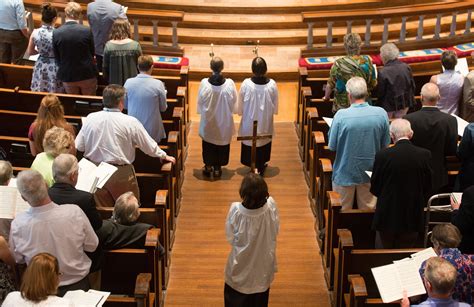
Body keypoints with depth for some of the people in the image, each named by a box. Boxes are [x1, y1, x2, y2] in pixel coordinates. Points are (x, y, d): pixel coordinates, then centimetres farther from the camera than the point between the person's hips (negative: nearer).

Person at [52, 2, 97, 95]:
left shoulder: (56, 33, -11)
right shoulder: (87, 31, -15)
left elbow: (57, 58, -2)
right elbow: (92, 53, -1)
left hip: (67, 76, 1)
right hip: (87, 74, -1)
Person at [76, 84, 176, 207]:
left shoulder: (90, 119, -8)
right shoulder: (130, 122, -15)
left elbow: (79, 146, -2)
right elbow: (149, 145, -5)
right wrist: (164, 156, 14)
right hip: (121, 174, -3)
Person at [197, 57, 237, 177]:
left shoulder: (204, 83, -21)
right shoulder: (229, 84, -22)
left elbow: (200, 102, -7)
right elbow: (234, 102, -7)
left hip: (208, 121, 0)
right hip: (224, 121, 0)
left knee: (208, 144, 20)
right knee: (222, 143, 18)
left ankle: (208, 166, 31)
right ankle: (217, 167, 28)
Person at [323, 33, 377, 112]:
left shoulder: (339, 64, -14)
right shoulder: (367, 61, -9)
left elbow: (330, 85, -5)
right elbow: (373, 84, 0)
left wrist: (326, 97, 14)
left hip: (343, 105, -2)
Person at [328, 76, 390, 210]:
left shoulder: (341, 115, -21)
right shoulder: (381, 113, -13)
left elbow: (332, 146, -11)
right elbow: (385, 144, -2)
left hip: (345, 173, -2)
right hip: (370, 173, 2)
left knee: (344, 210, 17)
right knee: (368, 210, 20)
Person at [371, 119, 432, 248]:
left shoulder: (382, 155, -16)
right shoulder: (425, 155, -9)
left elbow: (374, 188, -5)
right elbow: (427, 187, 1)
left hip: (387, 215, -2)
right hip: (413, 217, 2)